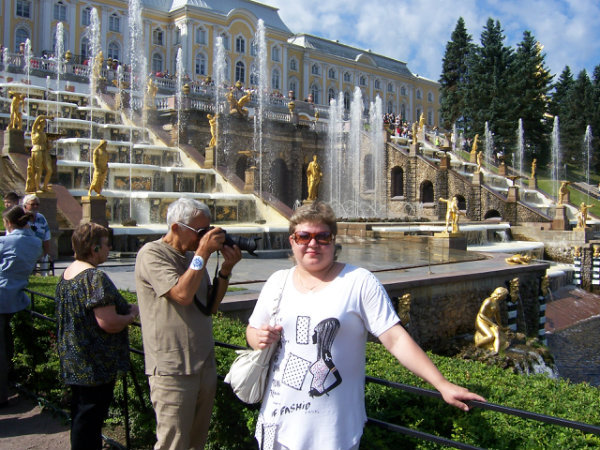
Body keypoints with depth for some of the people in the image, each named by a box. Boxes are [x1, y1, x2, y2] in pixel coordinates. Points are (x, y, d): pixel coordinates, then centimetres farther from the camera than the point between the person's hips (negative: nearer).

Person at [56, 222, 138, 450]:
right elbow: (108, 323, -28)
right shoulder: (96, 277, -22)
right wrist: (132, 314, -9)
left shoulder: (67, 273, 7)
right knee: (90, 418, 2)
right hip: (96, 366, -9)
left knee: (80, 415, 22)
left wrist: (124, 309, 16)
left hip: (73, 361, 9)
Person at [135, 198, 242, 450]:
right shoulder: (152, 254, -9)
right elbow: (182, 294, -22)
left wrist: (226, 269, 1)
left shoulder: (192, 256, 13)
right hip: (172, 369, -7)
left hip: (205, 364, 7)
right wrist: (203, 253, -17)